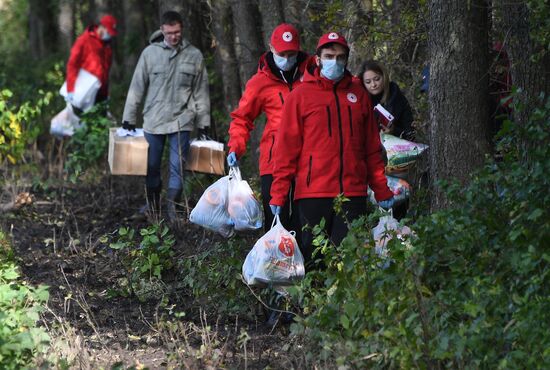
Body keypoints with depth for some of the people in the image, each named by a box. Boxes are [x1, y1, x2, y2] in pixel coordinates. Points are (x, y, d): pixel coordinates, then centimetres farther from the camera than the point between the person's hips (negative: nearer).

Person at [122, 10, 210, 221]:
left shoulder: (194, 56, 2)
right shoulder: (150, 53, 0)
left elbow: (201, 91, 8)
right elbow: (137, 87, 4)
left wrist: (203, 122, 6)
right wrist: (128, 118, 3)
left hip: (181, 122, -1)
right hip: (153, 121, 1)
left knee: (177, 167, -3)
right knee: (151, 166, 9)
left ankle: (172, 208, 4)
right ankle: (153, 204, 26)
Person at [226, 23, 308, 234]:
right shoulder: (260, 82, 2)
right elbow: (242, 117, 8)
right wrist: (235, 148, -7)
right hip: (275, 160, -1)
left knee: (303, 222, 3)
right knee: (276, 219, -4)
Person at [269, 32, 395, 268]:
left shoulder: (358, 94, 13)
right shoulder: (300, 96, 3)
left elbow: (372, 148, 15)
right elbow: (286, 149, 0)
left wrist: (381, 190, 11)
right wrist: (278, 193, -6)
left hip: (353, 193, 2)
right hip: (313, 193, -2)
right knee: (313, 259, 2)